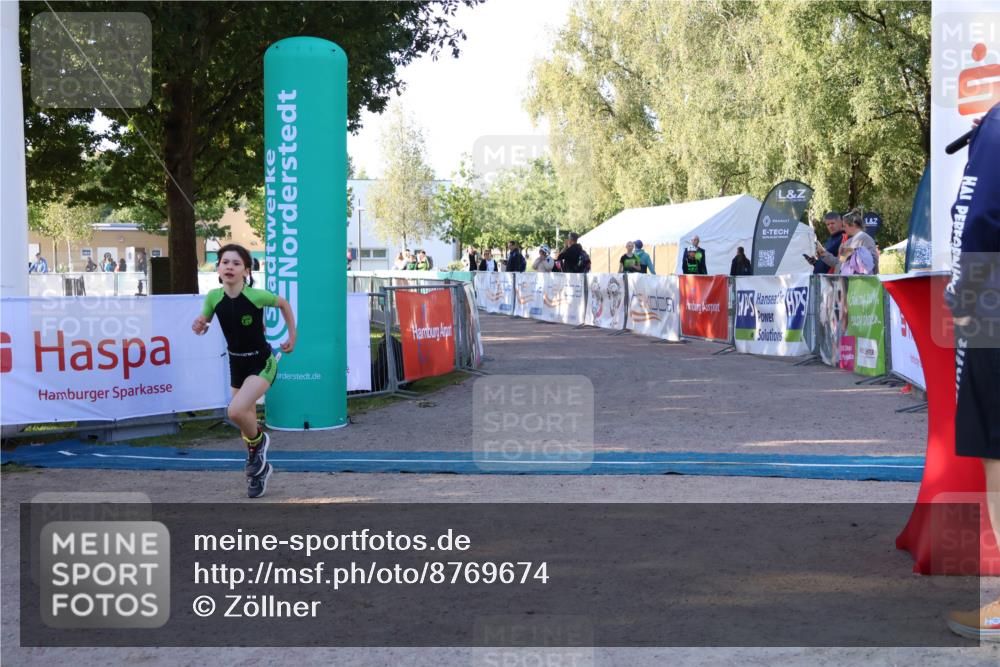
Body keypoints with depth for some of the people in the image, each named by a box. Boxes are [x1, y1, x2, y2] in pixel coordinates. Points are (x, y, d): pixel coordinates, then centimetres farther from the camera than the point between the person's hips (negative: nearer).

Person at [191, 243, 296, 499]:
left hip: (261, 364, -5)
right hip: (236, 364, 5)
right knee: (246, 420, 15)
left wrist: (292, 336, 2)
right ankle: (259, 468, 37)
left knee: (236, 411, -26)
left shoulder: (257, 296, -21)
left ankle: (258, 441, 6)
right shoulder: (214, 297, -11)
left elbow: (284, 304, -1)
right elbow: (204, 323, 7)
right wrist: (199, 326, -16)